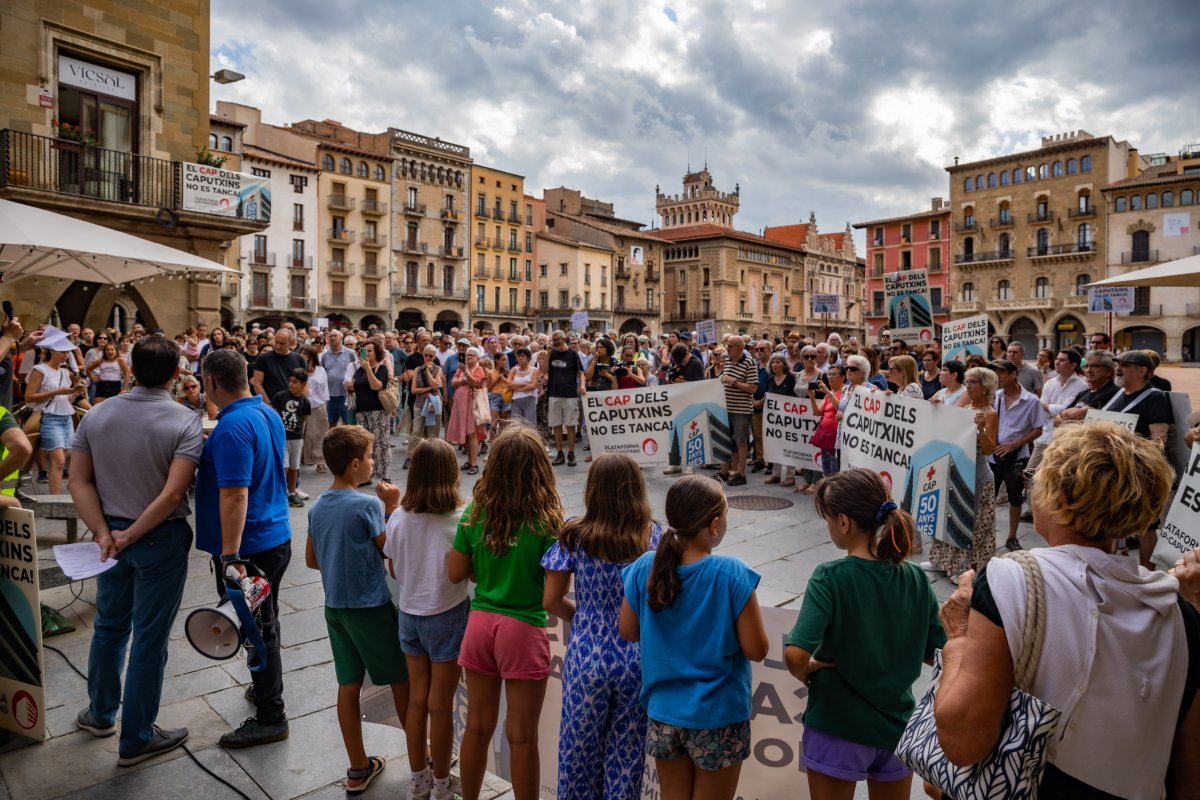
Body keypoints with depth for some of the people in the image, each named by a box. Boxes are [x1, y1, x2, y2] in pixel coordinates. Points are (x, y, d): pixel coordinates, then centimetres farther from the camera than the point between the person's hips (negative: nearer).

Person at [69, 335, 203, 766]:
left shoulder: (96, 415, 0)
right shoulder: (185, 422, -16)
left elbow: (79, 481, -3)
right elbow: (173, 493, -24)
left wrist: (103, 532, -7)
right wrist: (132, 535, -14)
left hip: (111, 534, 5)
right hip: (160, 539, -5)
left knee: (109, 625, 23)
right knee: (149, 638, 6)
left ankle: (101, 713, 42)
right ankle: (136, 739, 20)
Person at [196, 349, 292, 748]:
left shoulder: (232, 427, -23)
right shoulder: (268, 413, 6)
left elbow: (234, 494, -28)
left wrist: (230, 557, -28)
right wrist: (213, 445, 22)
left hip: (249, 545, -9)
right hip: (276, 536, 9)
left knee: (257, 628, 3)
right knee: (265, 621, 23)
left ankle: (270, 717, 16)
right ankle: (266, 688, 41)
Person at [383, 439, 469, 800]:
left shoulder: (398, 517, -7)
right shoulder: (460, 519, -19)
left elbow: (394, 571, 2)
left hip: (409, 615, 4)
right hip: (447, 616, -4)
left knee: (417, 699, 18)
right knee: (441, 705, 9)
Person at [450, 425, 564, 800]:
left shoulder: (475, 511, -4)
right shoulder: (545, 519, -15)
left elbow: (456, 573, 4)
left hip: (479, 623, 4)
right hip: (523, 630, -4)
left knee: (477, 727, 20)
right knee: (522, 737, 10)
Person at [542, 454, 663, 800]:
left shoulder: (574, 537, -10)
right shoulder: (656, 537, -9)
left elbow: (551, 600, -6)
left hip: (586, 659, 0)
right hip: (637, 661, 1)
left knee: (580, 748, 18)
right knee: (626, 755, 17)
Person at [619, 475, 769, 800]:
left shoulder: (645, 568, -10)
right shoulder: (732, 575, -22)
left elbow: (628, 631, 1)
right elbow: (756, 650, -16)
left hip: (664, 713, 3)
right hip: (717, 717, -3)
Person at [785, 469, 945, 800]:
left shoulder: (830, 577, -21)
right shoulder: (916, 578, -7)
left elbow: (795, 654, -30)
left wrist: (805, 674, -10)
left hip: (837, 729, -4)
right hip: (898, 728, 4)